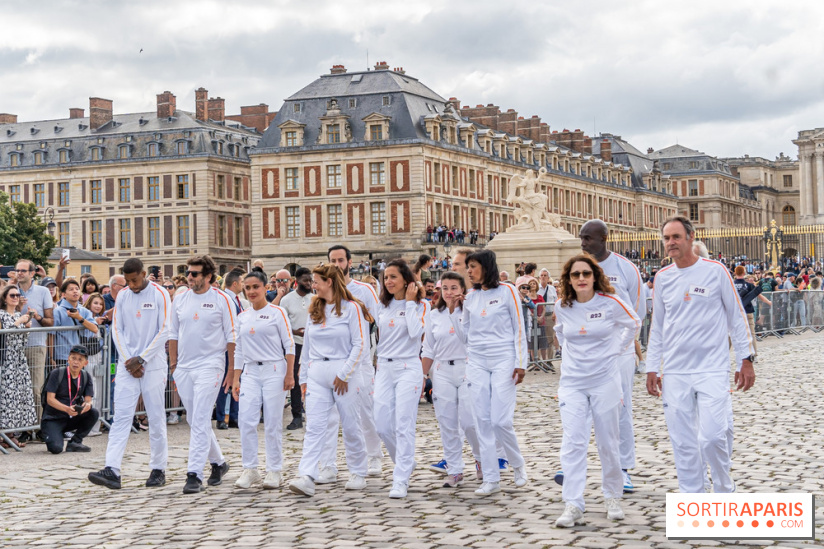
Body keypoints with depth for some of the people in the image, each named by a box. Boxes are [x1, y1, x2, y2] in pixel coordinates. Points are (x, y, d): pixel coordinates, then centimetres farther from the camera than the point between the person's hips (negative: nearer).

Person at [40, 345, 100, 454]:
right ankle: (50, 436, 9)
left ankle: (75, 442, -6)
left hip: (72, 419, 5)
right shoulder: (57, 373, -11)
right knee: (56, 448, -28)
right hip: (52, 419, -5)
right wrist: (67, 409, -35)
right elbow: (50, 399, -18)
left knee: (94, 413, -22)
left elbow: (88, 400, -5)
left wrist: (87, 405, -32)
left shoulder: (86, 377, 2)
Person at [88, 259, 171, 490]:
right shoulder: (122, 295, 8)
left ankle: (158, 469, 12)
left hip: (153, 365, -3)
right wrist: (128, 360, -4)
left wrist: (141, 359, -10)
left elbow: (164, 331, -7)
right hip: (127, 365, 3)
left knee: (156, 418, 2)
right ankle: (112, 471, -10)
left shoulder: (160, 295, -4)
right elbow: (117, 329, 8)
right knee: (121, 416, -4)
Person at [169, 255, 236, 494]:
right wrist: (173, 364, 10)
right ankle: (218, 462, 30)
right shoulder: (179, 300, 9)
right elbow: (174, 334, 16)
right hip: (183, 367, 5)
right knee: (195, 421, 12)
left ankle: (195, 474, -11)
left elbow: (232, 336, -1)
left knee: (200, 422, -12)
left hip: (209, 366, -5)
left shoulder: (221, 300, -3)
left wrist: (232, 370, -4)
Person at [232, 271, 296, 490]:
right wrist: (235, 379, 11)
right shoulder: (242, 317, 12)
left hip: (274, 370, -4)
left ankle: (274, 471, 7)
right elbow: (239, 351, 17)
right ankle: (249, 469, 3)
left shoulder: (277, 312, -1)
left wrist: (289, 375, -9)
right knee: (246, 420, -7)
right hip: (250, 373, 4)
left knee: (273, 423, -2)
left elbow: (289, 346, -3)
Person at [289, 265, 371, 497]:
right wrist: (304, 377, 13)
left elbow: (359, 344, -9)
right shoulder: (314, 310, 15)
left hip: (342, 373, -5)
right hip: (317, 373, 5)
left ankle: (358, 474, 19)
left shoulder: (351, 308, -4)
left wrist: (343, 374, -12)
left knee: (350, 425, 4)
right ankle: (306, 478, -16)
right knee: (314, 426, -7)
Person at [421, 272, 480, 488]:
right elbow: (429, 350, 14)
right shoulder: (433, 316, 9)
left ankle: (481, 458, 20)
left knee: (469, 421, -8)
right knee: (447, 424, 2)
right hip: (442, 372, 3)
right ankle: (454, 471, 11)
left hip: (467, 370, -3)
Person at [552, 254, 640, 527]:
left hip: (606, 380, -2)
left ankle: (612, 497, 25)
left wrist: (618, 350, 9)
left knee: (608, 442, 6)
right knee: (573, 442, -8)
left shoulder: (610, 303, -8)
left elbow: (633, 324, 11)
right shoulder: (561, 307, 0)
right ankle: (573, 505, -8)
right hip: (572, 382, 2)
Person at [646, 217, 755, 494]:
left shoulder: (716, 271, -2)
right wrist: (652, 368, 11)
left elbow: (737, 317, 3)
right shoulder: (662, 277, 8)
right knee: (683, 443, 4)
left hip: (712, 370, -3)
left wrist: (745, 360, 0)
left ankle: (725, 489, 15)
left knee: (712, 437, -11)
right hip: (675, 374, 3)